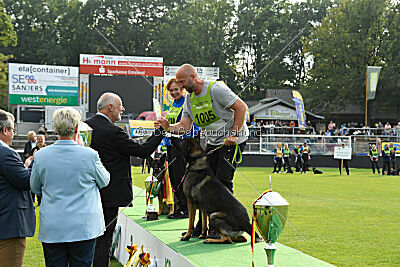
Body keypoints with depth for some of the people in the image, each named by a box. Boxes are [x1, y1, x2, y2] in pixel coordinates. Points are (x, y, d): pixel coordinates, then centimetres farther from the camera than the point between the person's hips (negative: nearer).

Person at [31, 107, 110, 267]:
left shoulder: (41, 156, -5)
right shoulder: (90, 155, -11)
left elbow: (35, 188, 9)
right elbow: (104, 181, 5)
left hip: (52, 230, 2)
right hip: (84, 228, -1)